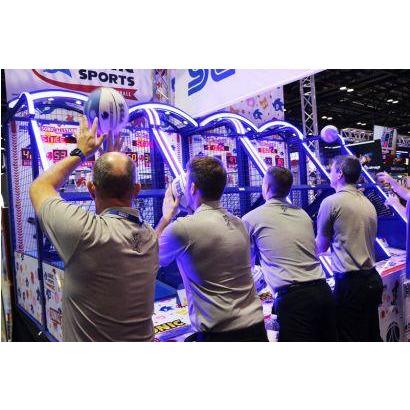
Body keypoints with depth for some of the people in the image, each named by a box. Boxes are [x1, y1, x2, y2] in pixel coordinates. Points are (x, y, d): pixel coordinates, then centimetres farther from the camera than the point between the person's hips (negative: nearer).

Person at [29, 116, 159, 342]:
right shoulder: (149, 236, -13)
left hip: (89, 345, -4)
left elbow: (39, 187, -10)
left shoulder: (84, 231, -28)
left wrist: (80, 152, -1)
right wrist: (116, 155, 11)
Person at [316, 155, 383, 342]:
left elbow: (321, 247, -4)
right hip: (373, 279, 8)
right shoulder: (369, 204, 9)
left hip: (350, 282, -8)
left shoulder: (331, 202, -12)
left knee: (350, 337, 5)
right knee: (372, 336, 20)